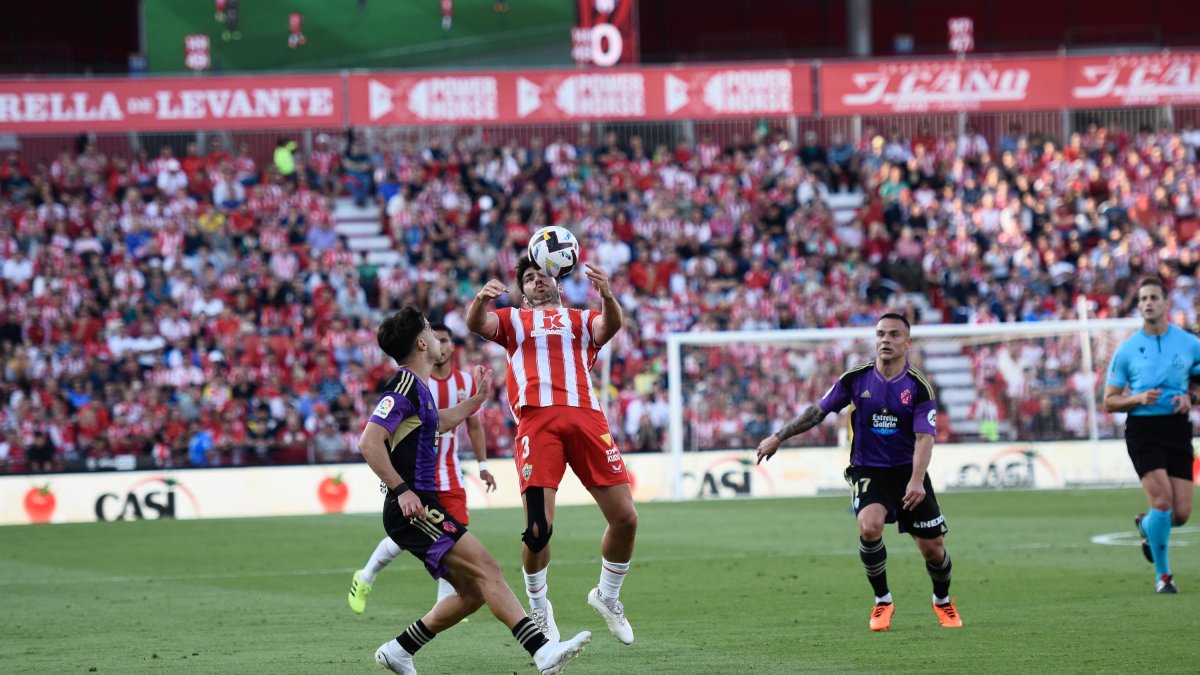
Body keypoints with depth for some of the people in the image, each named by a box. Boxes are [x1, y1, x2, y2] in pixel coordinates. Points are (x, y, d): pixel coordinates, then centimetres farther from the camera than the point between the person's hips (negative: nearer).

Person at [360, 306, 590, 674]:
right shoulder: (403, 388, -11)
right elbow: (369, 442, -22)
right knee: (486, 568, -19)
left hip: (420, 507, 11)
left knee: (473, 592, 9)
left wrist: (477, 400, 41)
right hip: (414, 508, -11)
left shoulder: (417, 389, 19)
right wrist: (402, 489, -24)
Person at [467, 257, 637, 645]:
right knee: (538, 527, -13)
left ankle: (608, 595, 19)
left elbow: (610, 326, 4)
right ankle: (538, 607, 12)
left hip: (586, 417, 2)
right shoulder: (514, 320, 26)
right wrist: (481, 300, -18)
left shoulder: (581, 320, 27)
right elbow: (477, 324, 6)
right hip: (536, 419, -2)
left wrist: (607, 296, -18)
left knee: (625, 517, -5)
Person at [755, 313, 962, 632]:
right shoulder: (855, 379, -5)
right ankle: (882, 600, -8)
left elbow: (924, 437, -17)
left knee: (932, 548, 1)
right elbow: (818, 411, 7)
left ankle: (942, 600, 34)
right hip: (867, 470, 0)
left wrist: (916, 480, -31)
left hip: (908, 471, 0)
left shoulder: (918, 387, -10)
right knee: (869, 527, -29)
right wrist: (778, 437, 10)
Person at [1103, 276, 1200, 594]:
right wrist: (1139, 398, -15)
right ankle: (1162, 574, -2)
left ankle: (1145, 526, 34)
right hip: (1143, 429, -2)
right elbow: (1109, 402, 4)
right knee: (1162, 499, -18)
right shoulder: (1127, 350, 1)